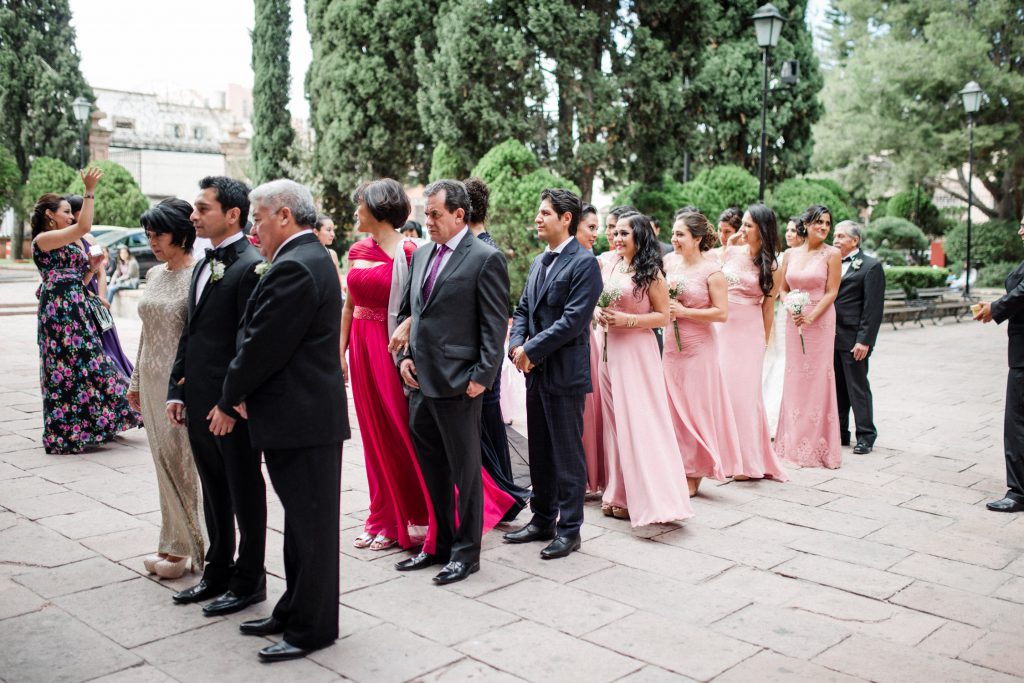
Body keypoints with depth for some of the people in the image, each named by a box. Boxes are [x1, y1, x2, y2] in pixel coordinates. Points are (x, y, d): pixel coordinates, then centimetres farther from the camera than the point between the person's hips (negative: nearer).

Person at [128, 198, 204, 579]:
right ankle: (174, 544, 21)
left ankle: (184, 546, 13)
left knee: (179, 463, -1)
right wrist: (136, 381, 17)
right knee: (164, 462, 11)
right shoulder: (154, 274, 11)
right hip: (153, 380, 8)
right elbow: (147, 331, 17)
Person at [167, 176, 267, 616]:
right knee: (214, 492, 19)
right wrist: (176, 391, 12)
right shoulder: (203, 266, 14)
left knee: (245, 493, 6)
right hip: (198, 402, 9)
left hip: (232, 405, -9)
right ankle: (218, 571, 33)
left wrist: (231, 402, -20)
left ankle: (249, 580, 20)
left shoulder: (250, 267, -15)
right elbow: (190, 334, 16)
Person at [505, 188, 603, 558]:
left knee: (568, 455, 2)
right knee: (539, 452, 16)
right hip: (536, 372, 8)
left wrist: (531, 350, -16)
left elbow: (573, 319, -19)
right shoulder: (539, 261, 15)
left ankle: (569, 530, 13)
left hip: (565, 373, -8)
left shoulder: (584, 263, -12)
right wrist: (516, 345, -3)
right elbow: (523, 310, 16)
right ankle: (542, 520, 29)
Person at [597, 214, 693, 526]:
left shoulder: (650, 273, -7)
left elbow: (663, 316, -7)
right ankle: (620, 495, 18)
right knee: (614, 421, 9)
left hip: (636, 352, -6)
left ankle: (649, 498, 3)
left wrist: (627, 320, -17)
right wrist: (599, 314, -2)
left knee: (638, 420, -5)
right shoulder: (610, 267, 10)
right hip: (609, 350, 7)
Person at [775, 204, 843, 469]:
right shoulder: (791, 254, 9)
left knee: (818, 379, -2)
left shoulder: (832, 254, -3)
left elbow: (832, 292, -7)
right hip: (794, 322, 4)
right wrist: (790, 309, -6)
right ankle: (794, 442, 18)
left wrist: (811, 317, -15)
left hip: (820, 321, -4)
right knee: (795, 378, 8)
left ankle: (817, 444, 8)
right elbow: (782, 289, 13)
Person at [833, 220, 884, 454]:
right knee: (837, 388, 12)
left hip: (853, 340, -6)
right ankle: (840, 433, 21)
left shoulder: (871, 266, -5)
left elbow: (873, 307, -9)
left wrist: (864, 340, -15)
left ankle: (866, 436, 10)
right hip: (831, 337, 6)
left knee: (858, 387, 1)